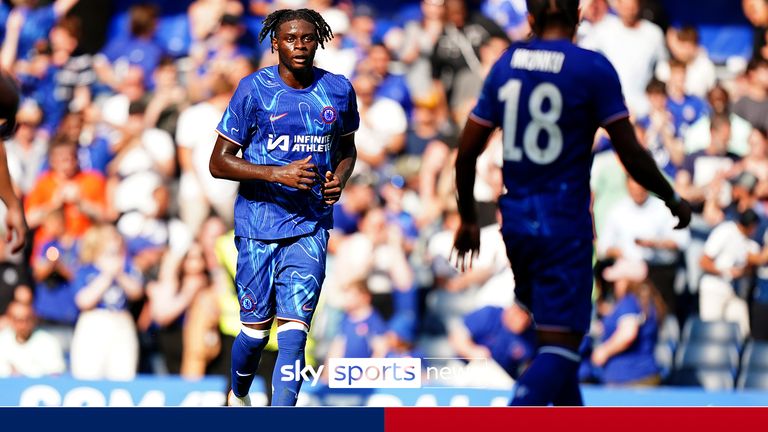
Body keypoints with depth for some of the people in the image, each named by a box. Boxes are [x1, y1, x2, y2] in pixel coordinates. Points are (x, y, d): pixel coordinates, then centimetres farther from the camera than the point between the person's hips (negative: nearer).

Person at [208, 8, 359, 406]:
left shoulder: (338, 91, 4)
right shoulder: (254, 89, -6)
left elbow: (347, 150, 21)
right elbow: (219, 162, -6)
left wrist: (339, 179, -2)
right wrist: (278, 173, -19)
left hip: (311, 226, 1)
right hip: (258, 225, -1)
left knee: (293, 328, -12)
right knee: (256, 330, 5)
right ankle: (238, 397, 36)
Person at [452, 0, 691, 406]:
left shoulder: (505, 64, 4)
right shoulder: (593, 68, -9)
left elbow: (466, 153, 6)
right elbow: (631, 155, -10)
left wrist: (468, 219, 19)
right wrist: (673, 199, 7)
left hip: (516, 219, 5)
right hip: (564, 225, -5)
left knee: (553, 331, 23)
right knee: (559, 346, -5)